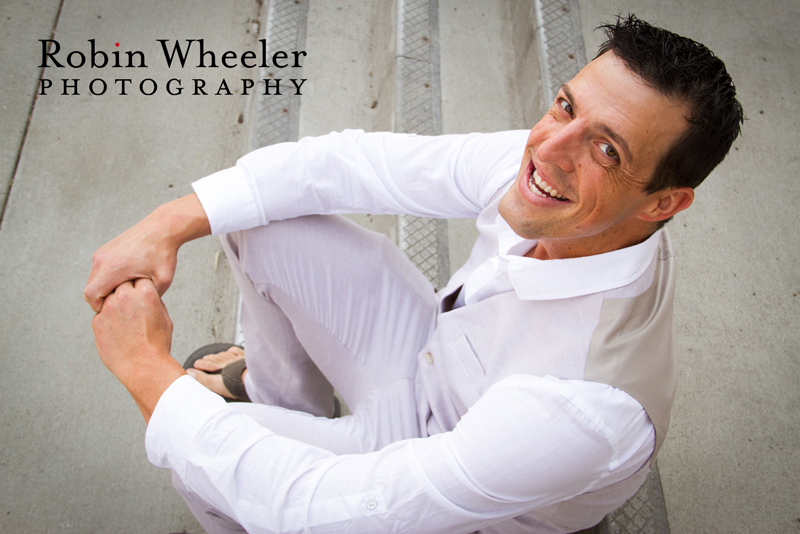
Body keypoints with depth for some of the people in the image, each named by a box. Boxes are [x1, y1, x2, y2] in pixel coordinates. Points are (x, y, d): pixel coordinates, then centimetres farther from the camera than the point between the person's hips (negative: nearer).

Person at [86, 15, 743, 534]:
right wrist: (168, 224, -23)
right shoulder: (546, 156, -23)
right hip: (435, 364, 5)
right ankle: (287, 401, 21)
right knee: (262, 218, -9)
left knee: (193, 451, -14)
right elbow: (353, 163, -16)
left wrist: (147, 368, -29)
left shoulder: (590, 407, -42)